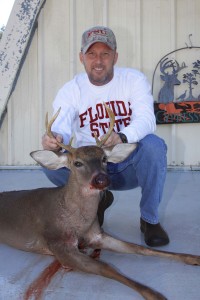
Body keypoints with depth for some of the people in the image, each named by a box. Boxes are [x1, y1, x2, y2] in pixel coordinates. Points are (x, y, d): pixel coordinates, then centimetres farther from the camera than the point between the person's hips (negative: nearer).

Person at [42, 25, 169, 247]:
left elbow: (147, 119, -22)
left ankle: (150, 219, -9)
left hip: (130, 165, -1)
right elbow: (61, 128, -20)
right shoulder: (71, 90, -5)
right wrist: (53, 139, -47)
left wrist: (122, 137, -44)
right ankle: (98, 200, 5)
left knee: (153, 144, -31)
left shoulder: (134, 79, -6)